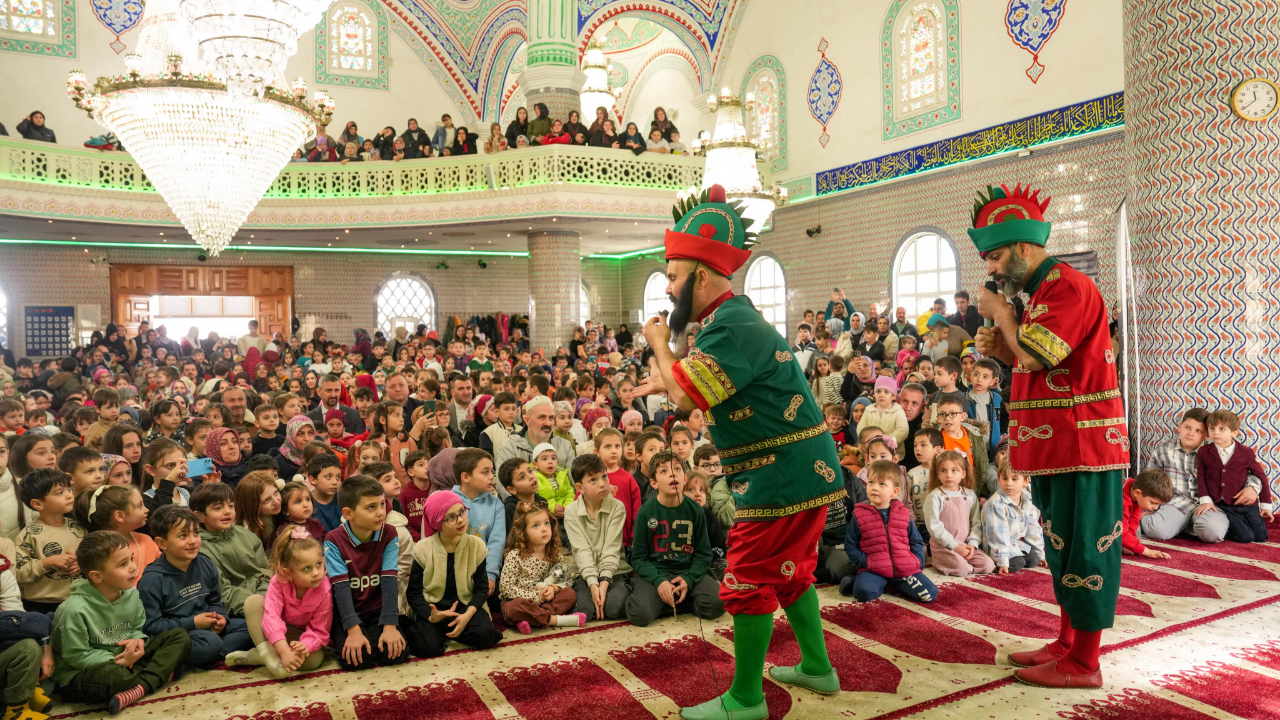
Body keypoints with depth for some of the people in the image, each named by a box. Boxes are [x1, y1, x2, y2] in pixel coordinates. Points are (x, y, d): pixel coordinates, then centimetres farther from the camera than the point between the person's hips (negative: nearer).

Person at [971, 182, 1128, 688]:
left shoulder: (1067, 285, -14)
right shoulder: (1042, 291, 18)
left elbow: (1035, 356, -24)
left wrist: (1000, 312, -10)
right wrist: (1000, 349, 6)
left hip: (1081, 444, -10)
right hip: (1055, 446, 10)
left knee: (1084, 547, -2)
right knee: (1065, 546, 16)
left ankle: (1083, 664, 8)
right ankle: (1067, 642, 28)